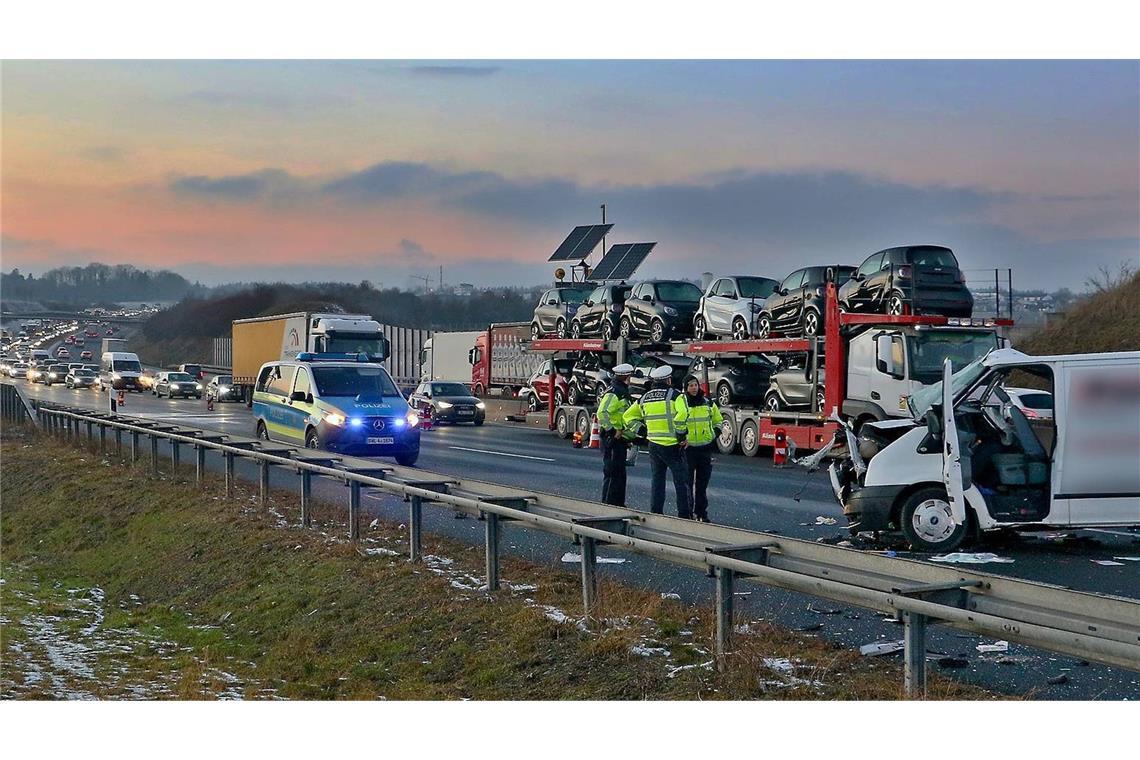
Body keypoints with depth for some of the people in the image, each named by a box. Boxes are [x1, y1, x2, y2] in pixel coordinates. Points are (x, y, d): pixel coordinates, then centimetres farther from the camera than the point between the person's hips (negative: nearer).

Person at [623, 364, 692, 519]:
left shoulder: (645, 398, 10)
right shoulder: (675, 395, -8)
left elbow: (628, 416, 15)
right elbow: (682, 413, -25)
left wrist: (640, 430, 12)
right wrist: (681, 434, -15)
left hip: (653, 444, 5)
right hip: (672, 446, -5)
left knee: (657, 481, 14)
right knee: (681, 482, 2)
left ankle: (655, 514, 13)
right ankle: (685, 515, 1)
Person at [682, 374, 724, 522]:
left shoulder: (708, 403, 7)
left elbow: (718, 421, 20)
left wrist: (714, 435, 5)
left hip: (705, 448, 3)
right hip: (687, 448, -3)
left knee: (702, 484, 9)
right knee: (687, 483, -2)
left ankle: (701, 513, 15)